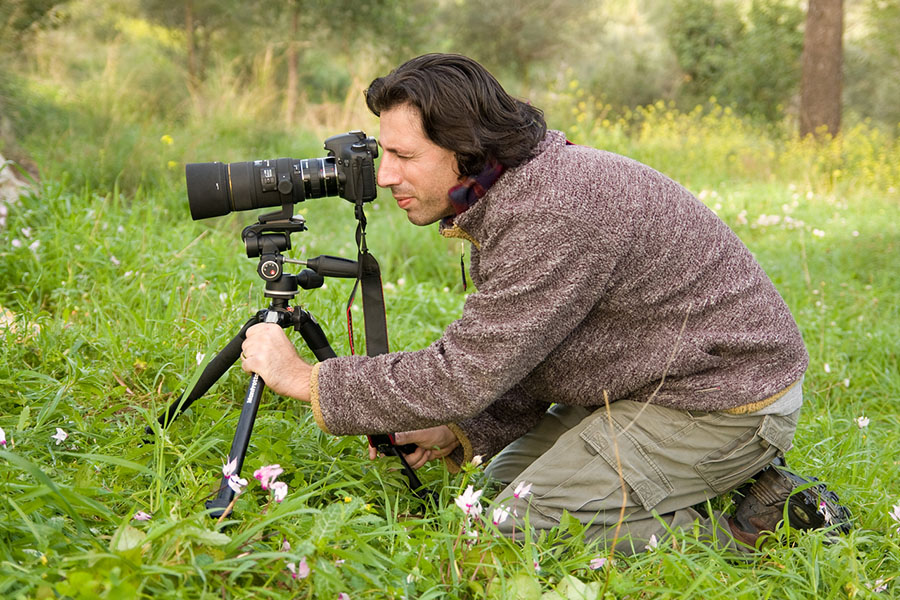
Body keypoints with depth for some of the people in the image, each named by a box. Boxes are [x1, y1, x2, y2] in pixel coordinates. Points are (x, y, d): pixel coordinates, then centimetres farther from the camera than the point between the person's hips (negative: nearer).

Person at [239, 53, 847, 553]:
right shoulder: (508, 192, 4)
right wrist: (461, 432, -2)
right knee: (507, 476, 15)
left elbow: (466, 372, -27)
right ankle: (725, 485, 13)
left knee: (524, 524, -13)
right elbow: (520, 352, 12)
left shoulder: (557, 213, -29)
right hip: (652, 382, 10)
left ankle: (741, 532, -3)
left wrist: (307, 379, -19)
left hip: (726, 402, -10)